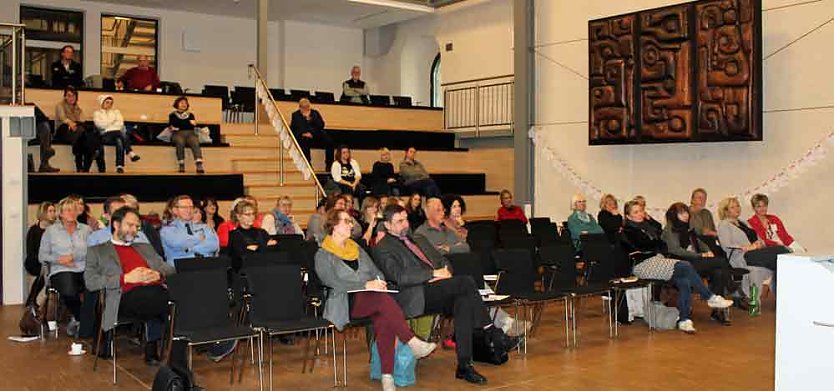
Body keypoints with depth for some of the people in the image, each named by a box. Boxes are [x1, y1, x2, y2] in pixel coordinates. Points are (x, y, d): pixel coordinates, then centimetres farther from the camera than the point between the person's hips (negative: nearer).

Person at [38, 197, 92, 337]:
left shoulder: (86, 229, 16)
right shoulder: (51, 230, 14)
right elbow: (42, 256, 9)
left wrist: (74, 256, -10)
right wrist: (58, 259, -8)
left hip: (84, 269, 2)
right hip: (61, 271, -1)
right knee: (69, 292, -35)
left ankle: (78, 320, -5)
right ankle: (81, 319, -1)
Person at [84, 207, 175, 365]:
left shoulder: (145, 248, 33)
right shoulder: (97, 251, 19)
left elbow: (169, 269, 25)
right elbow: (90, 281, 3)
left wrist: (158, 274, 1)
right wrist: (125, 278, -7)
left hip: (156, 291, 5)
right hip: (126, 296, -5)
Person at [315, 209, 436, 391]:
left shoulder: (357, 249, 26)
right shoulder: (323, 256, 6)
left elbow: (376, 271, 22)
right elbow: (334, 282, -9)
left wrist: (380, 283, -2)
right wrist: (366, 285, -17)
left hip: (373, 298, 5)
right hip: (345, 301, -5)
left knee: (384, 319, -30)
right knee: (384, 300, -34)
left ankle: (387, 376, -34)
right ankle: (413, 343, -33)